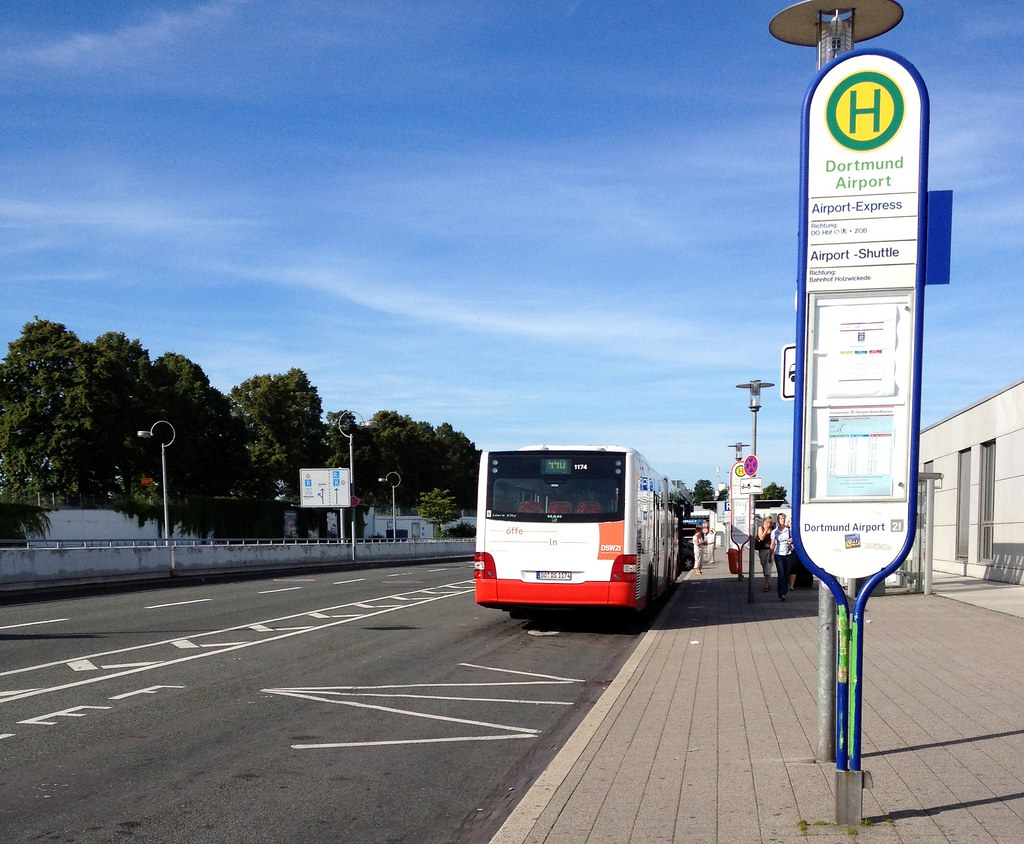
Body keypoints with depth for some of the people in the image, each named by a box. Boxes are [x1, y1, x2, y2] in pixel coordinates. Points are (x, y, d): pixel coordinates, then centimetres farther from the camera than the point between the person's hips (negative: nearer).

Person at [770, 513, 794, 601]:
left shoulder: (789, 530, 4)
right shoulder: (774, 531, 1)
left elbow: (794, 539, 15)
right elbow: (772, 545, 3)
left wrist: (791, 540, -8)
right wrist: (770, 556, 1)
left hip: (788, 554, 2)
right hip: (778, 555, -2)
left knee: (787, 575, 5)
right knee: (781, 574, -11)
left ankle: (784, 592, 16)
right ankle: (781, 594, -13)